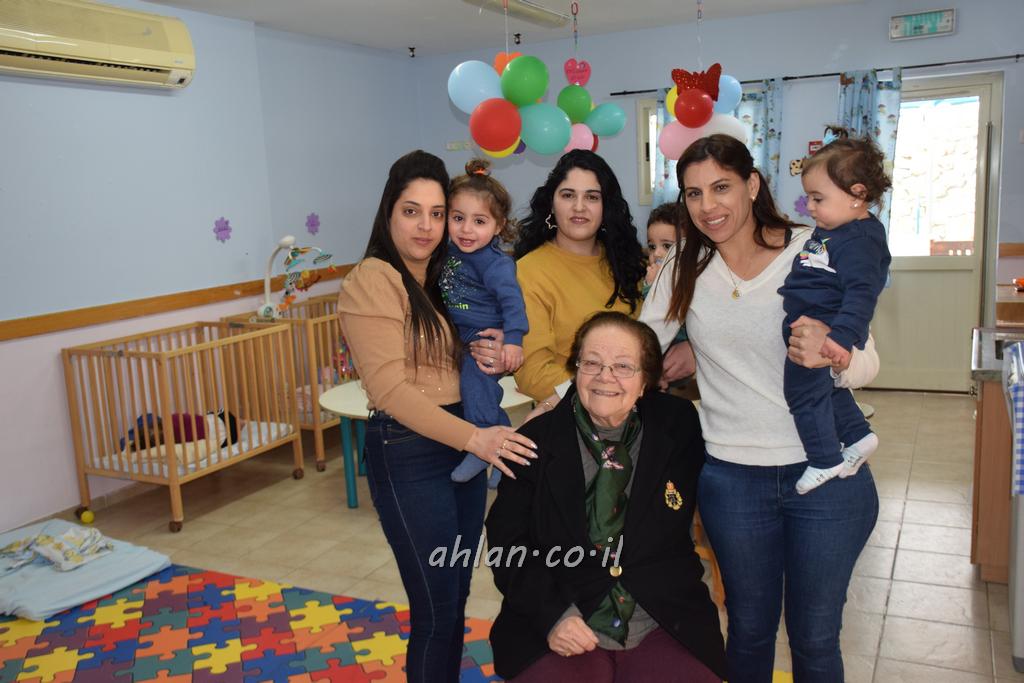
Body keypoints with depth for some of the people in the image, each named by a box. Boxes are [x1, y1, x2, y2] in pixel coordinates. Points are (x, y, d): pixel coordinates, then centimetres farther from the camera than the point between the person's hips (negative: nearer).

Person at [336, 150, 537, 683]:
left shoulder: (445, 276, 11)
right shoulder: (372, 280, -13)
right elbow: (389, 387, -19)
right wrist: (474, 439, -25)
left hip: (463, 444, 8)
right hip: (408, 453, -7)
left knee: (456, 594, 18)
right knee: (435, 607, 3)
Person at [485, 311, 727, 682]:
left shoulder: (678, 427, 3)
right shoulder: (536, 440, 1)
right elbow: (508, 543, 2)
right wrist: (552, 615, -13)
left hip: (666, 631, 1)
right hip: (563, 631, -1)